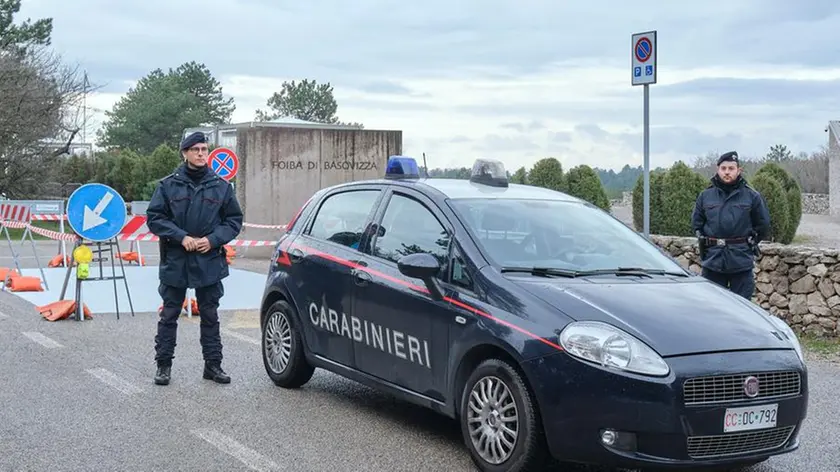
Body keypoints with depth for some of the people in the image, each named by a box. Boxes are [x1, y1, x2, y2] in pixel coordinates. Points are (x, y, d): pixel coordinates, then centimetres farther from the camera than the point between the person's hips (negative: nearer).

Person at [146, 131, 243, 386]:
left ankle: (213, 364, 19)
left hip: (210, 262, 2)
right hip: (175, 262, -1)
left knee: (210, 315, 10)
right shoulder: (169, 185, -1)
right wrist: (181, 237, -14)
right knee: (169, 314, 6)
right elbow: (154, 217, -3)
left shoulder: (221, 186, 4)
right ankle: (163, 364, 15)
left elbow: (234, 220, 7)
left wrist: (212, 240, -9)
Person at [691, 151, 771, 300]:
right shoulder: (705, 196, 6)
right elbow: (696, 223, 15)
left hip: (742, 262, -2)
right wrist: (707, 244, 9)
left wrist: (749, 244, 7)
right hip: (712, 261, 2)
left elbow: (763, 225, 8)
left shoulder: (752, 196, 1)